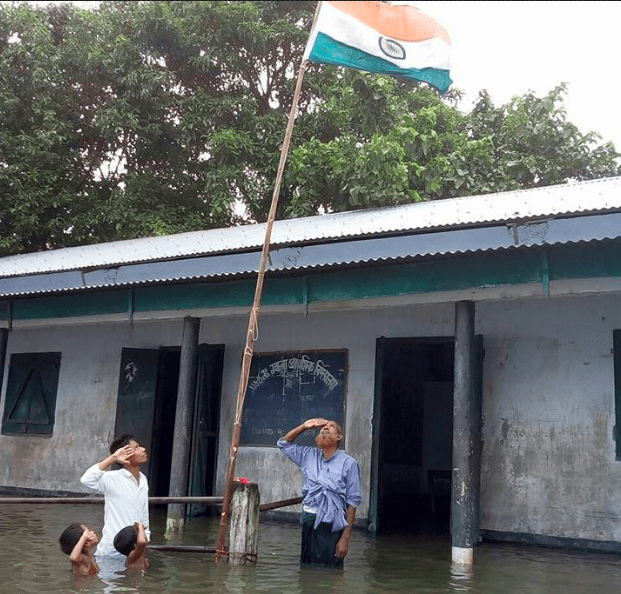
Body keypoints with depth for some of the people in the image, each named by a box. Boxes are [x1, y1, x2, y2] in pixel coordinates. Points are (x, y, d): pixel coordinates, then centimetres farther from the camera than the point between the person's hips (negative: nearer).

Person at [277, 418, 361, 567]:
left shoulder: (348, 463, -2)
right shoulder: (309, 455, 12)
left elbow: (352, 501, -3)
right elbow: (284, 443, 23)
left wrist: (345, 537, -8)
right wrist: (305, 426, 8)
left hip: (331, 526, -4)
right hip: (308, 521, 4)